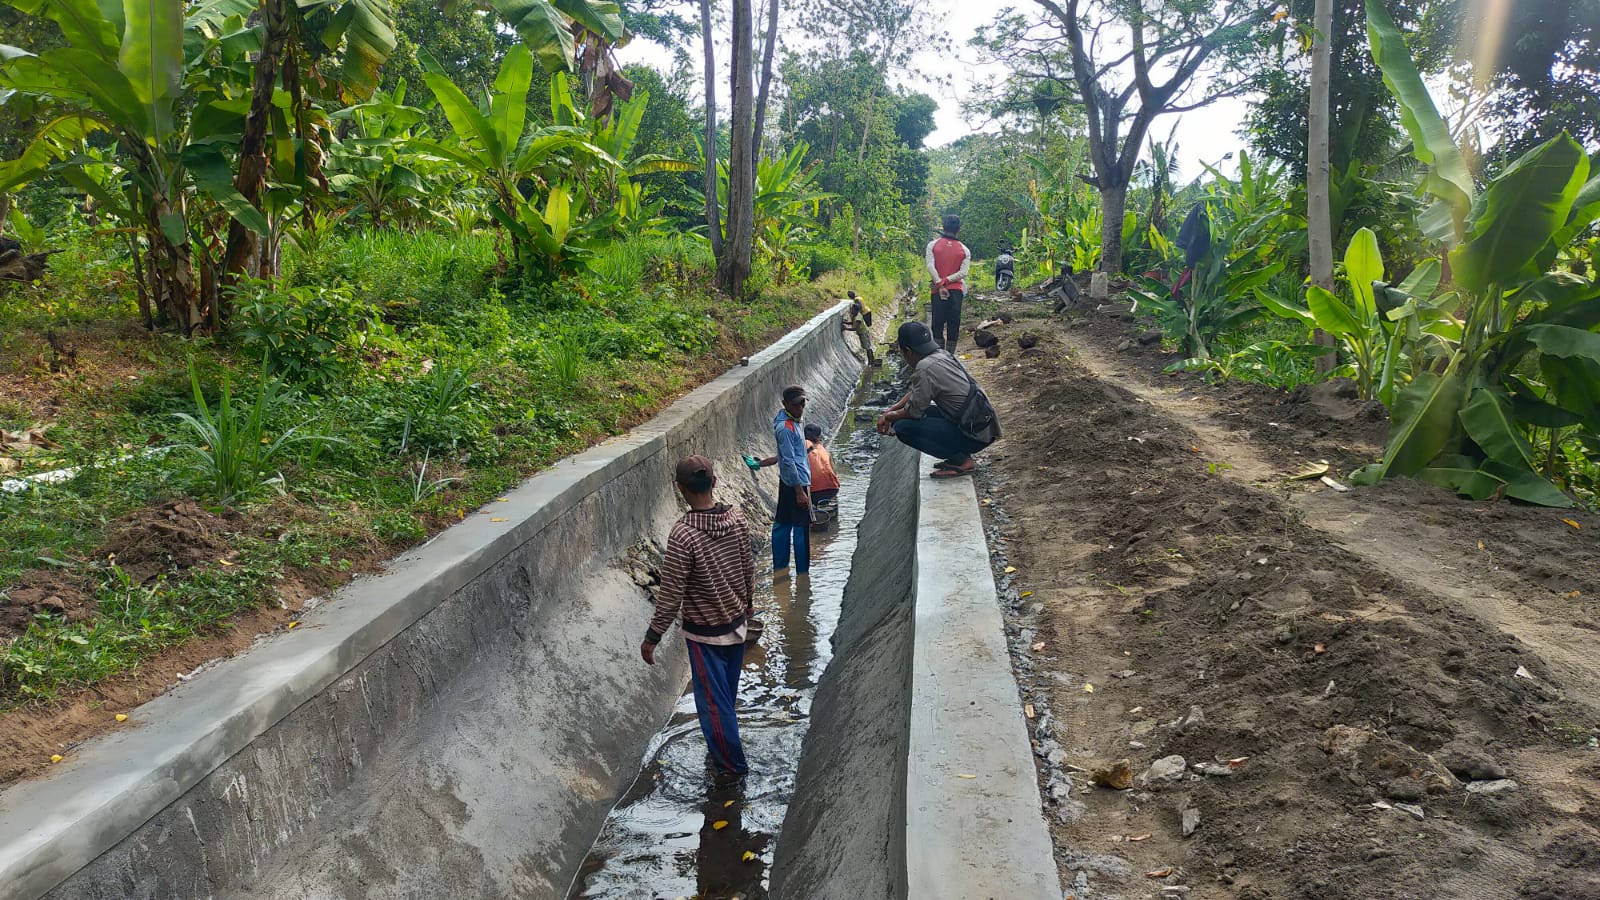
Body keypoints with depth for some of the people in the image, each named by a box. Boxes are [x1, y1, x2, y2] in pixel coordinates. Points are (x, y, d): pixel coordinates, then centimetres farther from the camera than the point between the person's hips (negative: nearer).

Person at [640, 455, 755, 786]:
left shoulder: (683, 534, -27)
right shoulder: (738, 519, -9)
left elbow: (671, 594, -23)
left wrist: (652, 638, -11)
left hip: (705, 634, -6)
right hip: (736, 623, 6)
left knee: (713, 700, 11)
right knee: (726, 693, 24)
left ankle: (731, 765, 22)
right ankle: (722, 744, 45)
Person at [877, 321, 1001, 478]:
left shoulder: (925, 369, -19)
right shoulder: (941, 355, 9)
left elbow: (914, 411, -11)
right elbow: (915, 393, 20)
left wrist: (891, 417, 7)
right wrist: (890, 411, 14)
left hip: (975, 435, -9)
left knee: (903, 427, -13)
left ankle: (960, 461, -7)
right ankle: (960, 455, 14)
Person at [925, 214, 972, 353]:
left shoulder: (933, 245, 2)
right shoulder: (964, 250, 4)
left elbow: (930, 267, -9)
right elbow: (963, 273, -7)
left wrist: (940, 285, -10)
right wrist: (945, 281, -7)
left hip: (938, 290, 0)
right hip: (956, 290, 0)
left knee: (938, 324, 4)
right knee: (953, 325, 4)